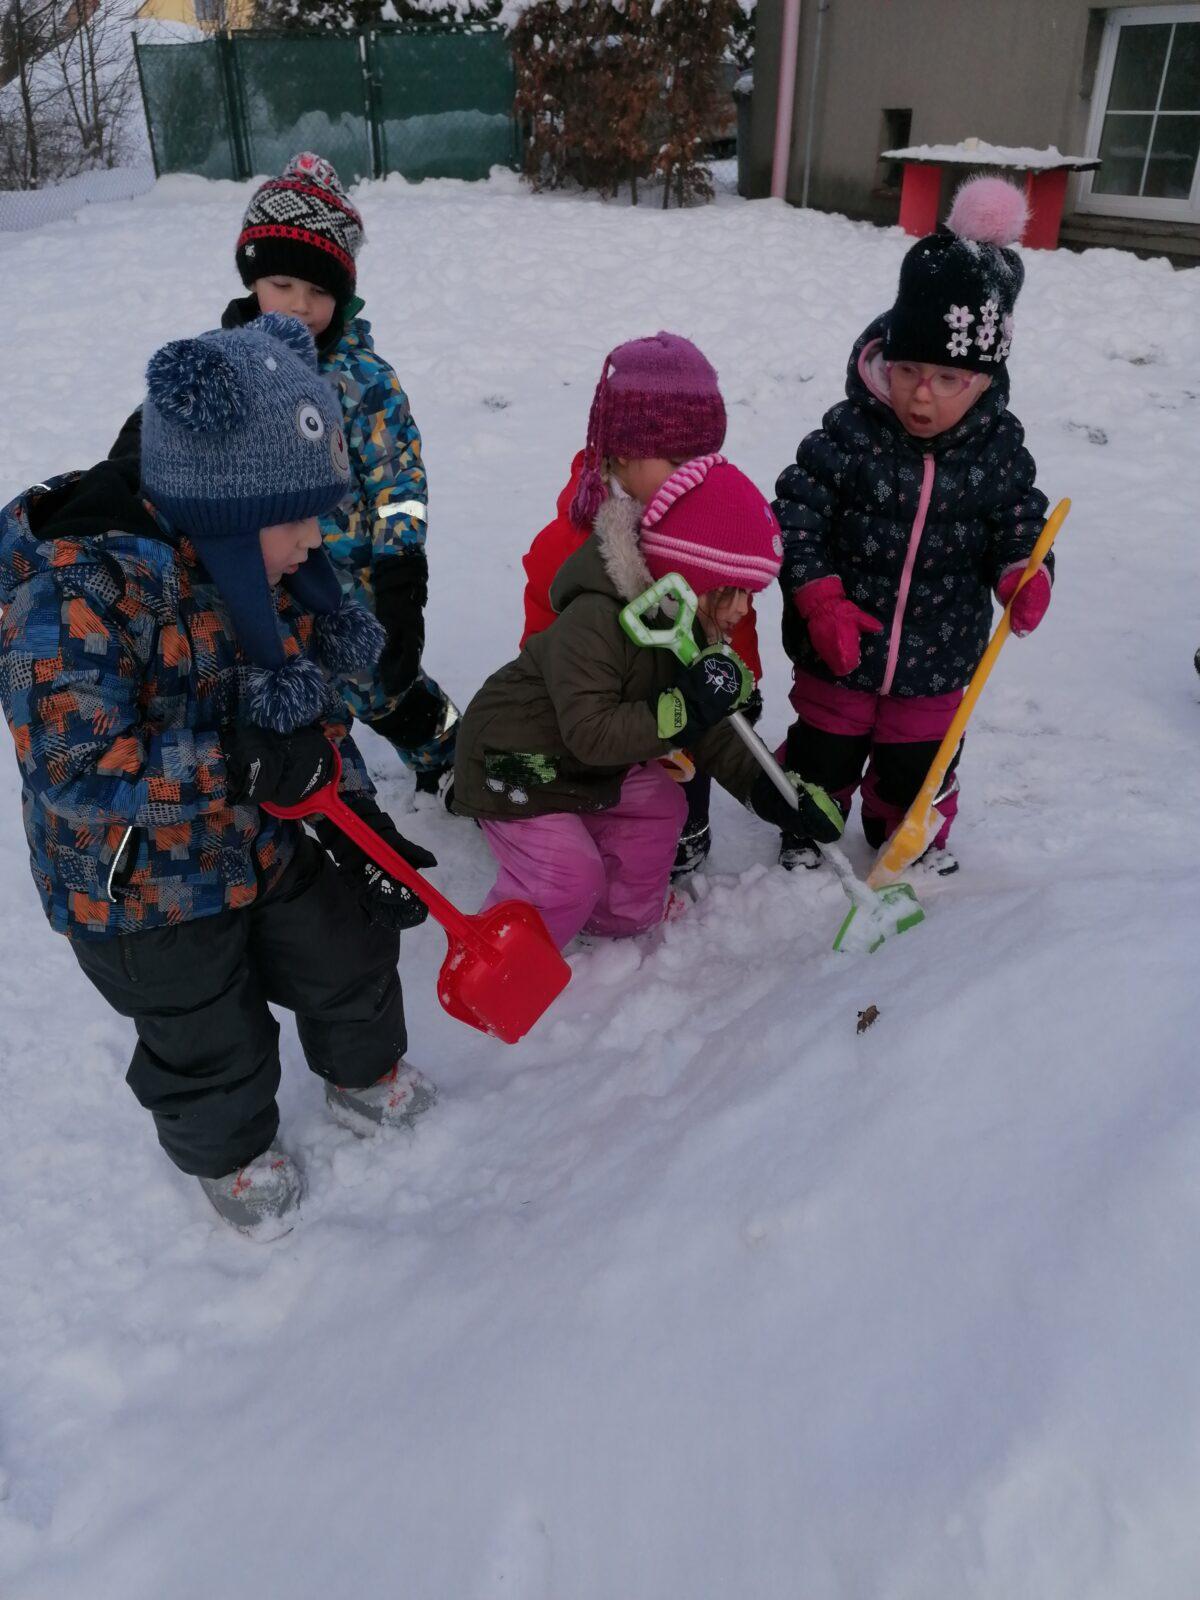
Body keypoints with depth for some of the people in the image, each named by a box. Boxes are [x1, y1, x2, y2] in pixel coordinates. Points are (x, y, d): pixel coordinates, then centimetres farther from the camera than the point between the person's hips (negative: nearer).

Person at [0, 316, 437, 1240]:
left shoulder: (269, 566, -7)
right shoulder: (77, 592, -30)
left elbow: (317, 700, 3)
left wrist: (355, 813, -11)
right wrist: (237, 765, -36)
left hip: (268, 845, 6)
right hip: (141, 893, -6)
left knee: (350, 955, 20)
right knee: (209, 1044, 14)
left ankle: (365, 1075, 52)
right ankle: (231, 1152, 46)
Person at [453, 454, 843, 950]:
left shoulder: (693, 631, -5)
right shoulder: (593, 621, -34)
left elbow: (707, 727, 1)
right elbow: (590, 732, -38)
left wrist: (761, 783, -10)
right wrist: (683, 709, -42)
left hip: (590, 766, 9)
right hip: (511, 765, -9)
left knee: (660, 808, 12)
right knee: (568, 874, -15)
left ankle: (619, 921, 31)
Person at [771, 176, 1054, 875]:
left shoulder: (999, 450, -10)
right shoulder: (848, 435, -18)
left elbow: (1018, 530, -1)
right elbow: (796, 517, -15)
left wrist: (1023, 578, -22)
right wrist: (819, 598, -24)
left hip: (937, 659, 2)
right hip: (837, 651, -1)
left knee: (918, 762, 20)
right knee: (824, 750, 18)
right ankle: (810, 827, 45)